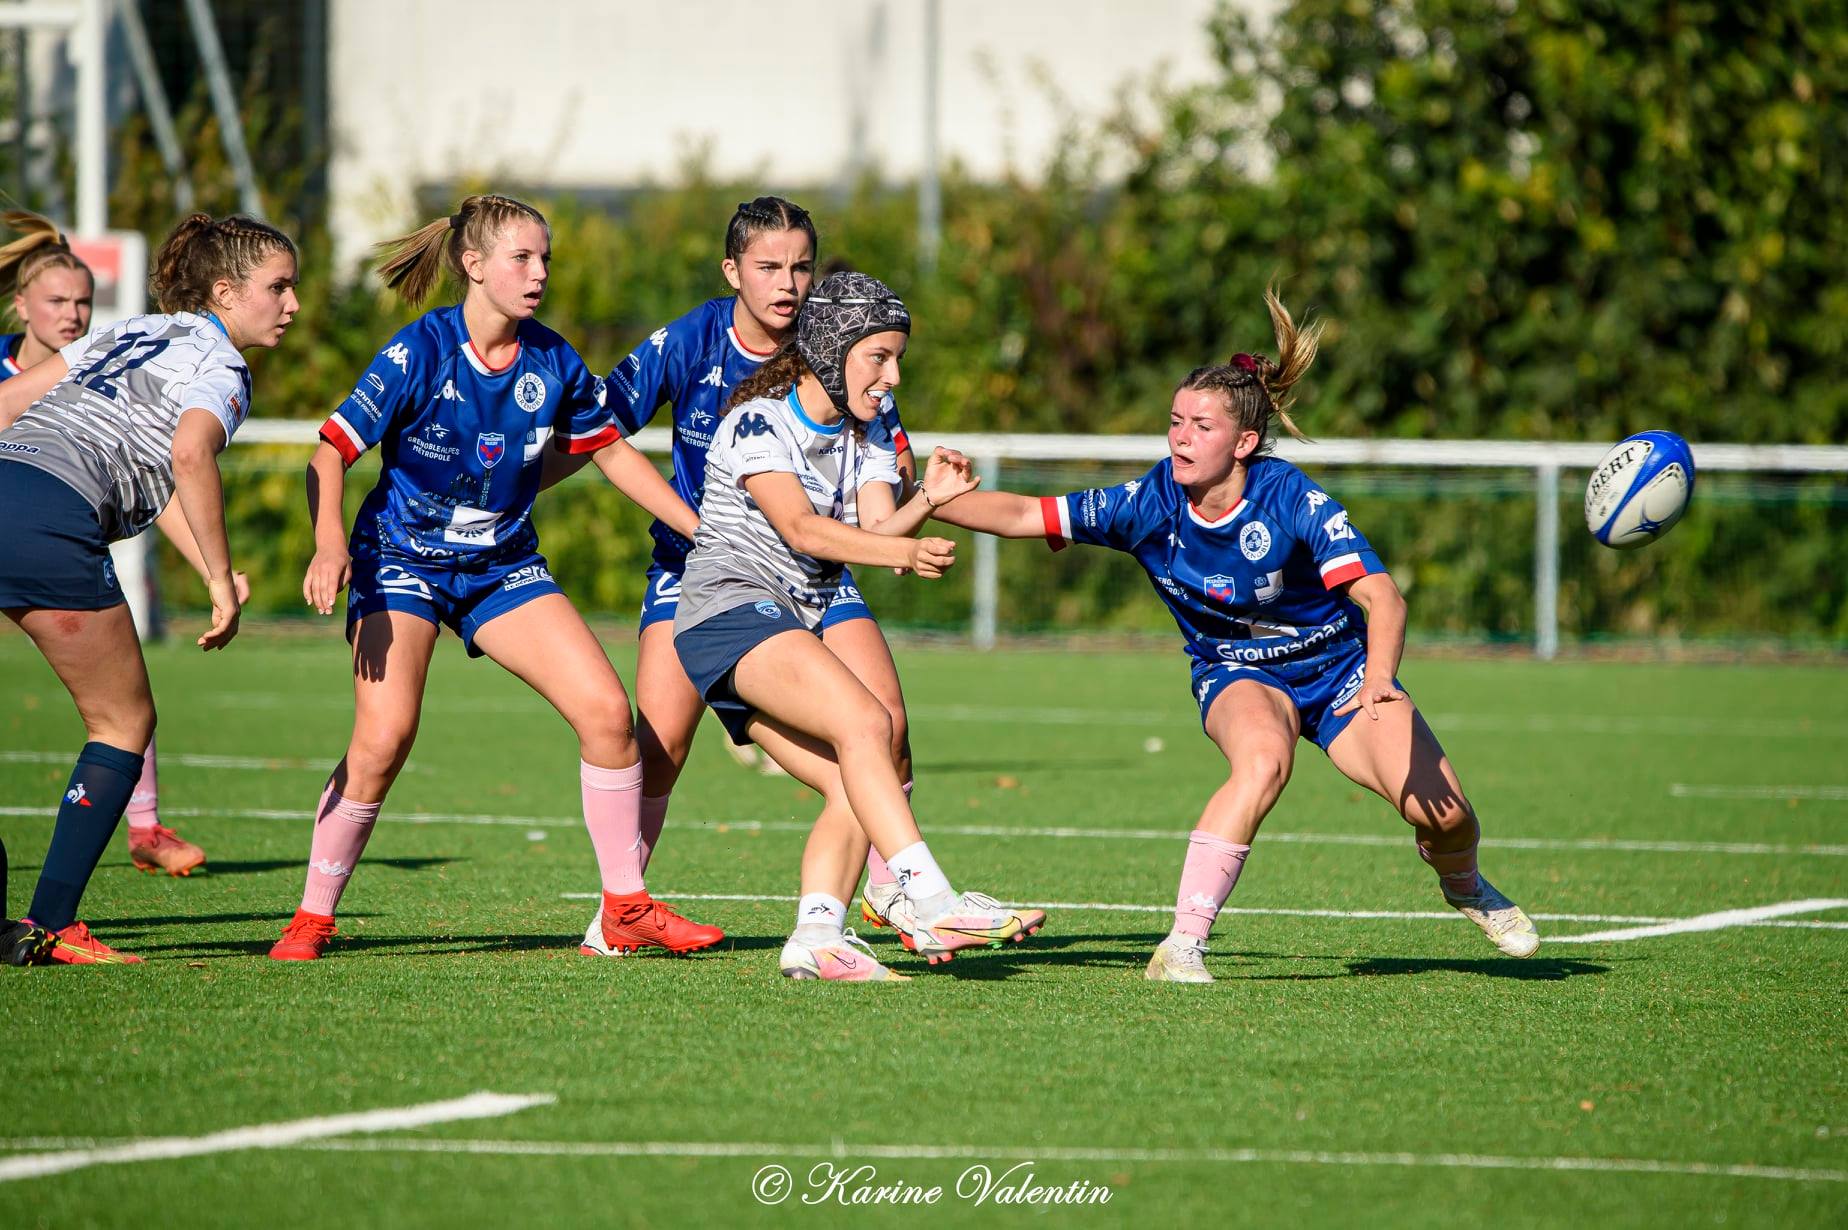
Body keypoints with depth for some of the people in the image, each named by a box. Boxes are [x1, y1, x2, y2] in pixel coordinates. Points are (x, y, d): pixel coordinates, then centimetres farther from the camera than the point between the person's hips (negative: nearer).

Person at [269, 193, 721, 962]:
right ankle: (312, 918, -5)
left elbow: (607, 449, 12)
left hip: (503, 565, 5)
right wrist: (330, 544, -33)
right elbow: (331, 451, -17)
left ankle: (627, 907, 5)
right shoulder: (420, 352, -17)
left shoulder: (552, 362, -4)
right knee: (383, 736, -22)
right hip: (401, 558, -4)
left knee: (606, 709, -10)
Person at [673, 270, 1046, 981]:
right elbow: (800, 528, -21)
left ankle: (817, 936, -16)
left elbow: (877, 531, 0)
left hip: (794, 628, 9)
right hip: (730, 608, -9)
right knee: (863, 721, -27)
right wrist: (902, 553, -33)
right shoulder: (757, 423, -8)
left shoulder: (868, 436, 15)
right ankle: (928, 902, -37)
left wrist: (925, 502, -20)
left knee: (855, 789, -8)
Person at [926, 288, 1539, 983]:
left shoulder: (1292, 500, -27)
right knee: (1264, 759, -37)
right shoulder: (1151, 504, -19)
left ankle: (1463, 887, 26)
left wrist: (1379, 677, -55)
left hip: (1338, 666, 0)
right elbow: (1023, 516, -15)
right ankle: (1183, 942, -36)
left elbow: (1380, 596, -37)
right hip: (1236, 673, 0)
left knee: (1440, 812, -14)